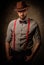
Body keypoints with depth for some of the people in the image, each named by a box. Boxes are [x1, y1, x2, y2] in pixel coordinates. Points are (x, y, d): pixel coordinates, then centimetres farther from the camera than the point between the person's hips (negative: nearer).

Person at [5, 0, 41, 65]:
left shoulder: (33, 24, -12)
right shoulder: (12, 24, -5)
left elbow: (37, 42, -6)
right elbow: (7, 41, 0)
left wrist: (31, 55, -7)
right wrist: (8, 55, -1)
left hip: (26, 54, -2)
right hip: (14, 54, 2)